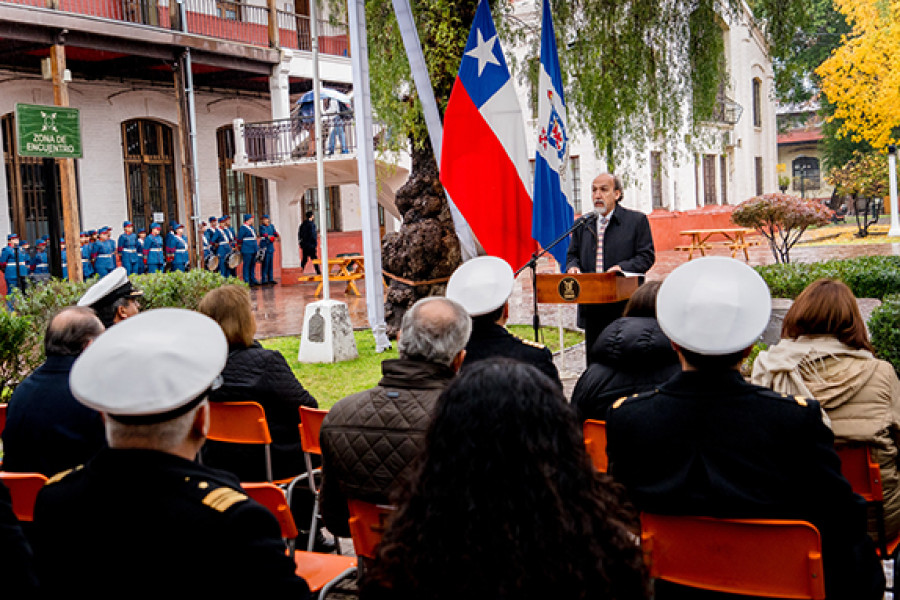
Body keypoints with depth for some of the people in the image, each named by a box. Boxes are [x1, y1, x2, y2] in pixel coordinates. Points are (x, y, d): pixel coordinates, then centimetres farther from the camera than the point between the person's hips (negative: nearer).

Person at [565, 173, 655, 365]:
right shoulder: (583, 225, 15)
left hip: (624, 307, -4)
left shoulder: (636, 220, 2)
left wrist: (622, 268, -19)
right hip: (591, 309, 4)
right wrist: (573, 267, -2)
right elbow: (572, 254, 21)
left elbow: (647, 256, -3)